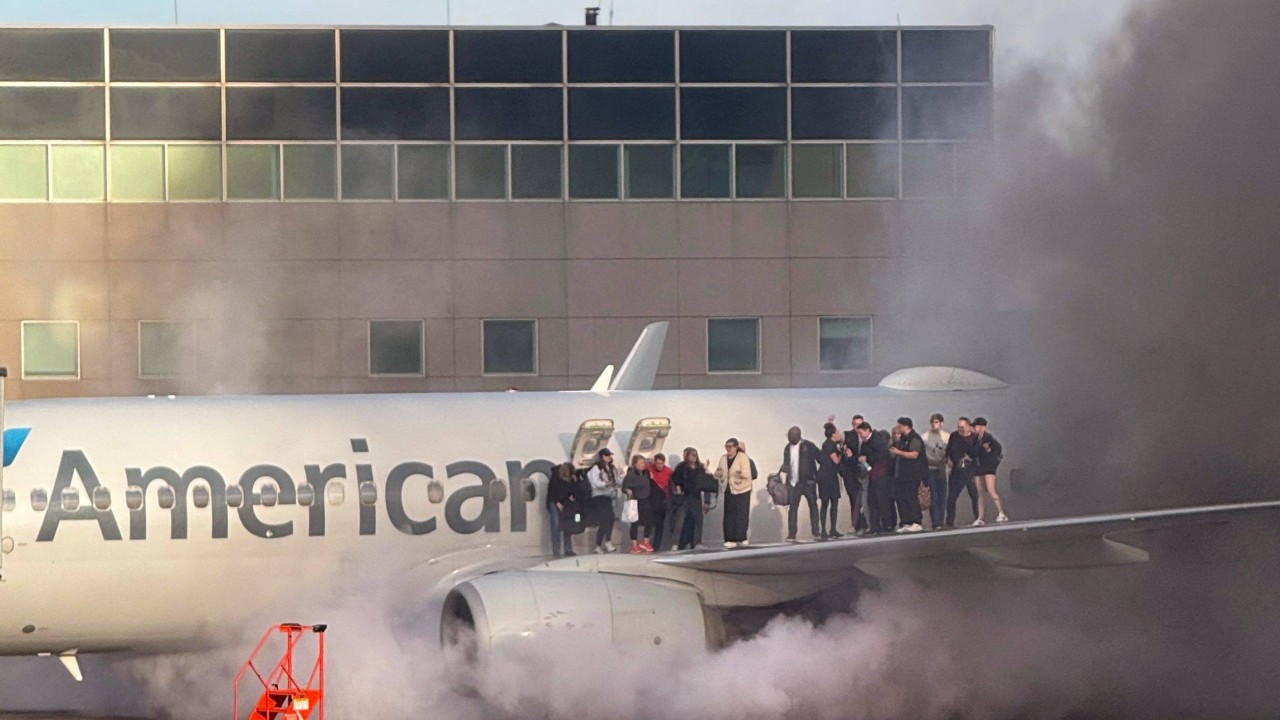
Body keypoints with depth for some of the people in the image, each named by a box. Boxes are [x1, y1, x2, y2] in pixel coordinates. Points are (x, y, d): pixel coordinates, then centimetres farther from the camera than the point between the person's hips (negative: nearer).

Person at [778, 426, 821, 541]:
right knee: (792, 507, -2)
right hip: (793, 483, 3)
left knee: (813, 506, 5)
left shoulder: (808, 446, -7)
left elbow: (820, 459, -5)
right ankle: (791, 534, -2)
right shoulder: (788, 448, 7)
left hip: (808, 481, -3)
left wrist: (819, 476, -9)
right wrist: (779, 475, 3)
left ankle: (815, 532, 12)